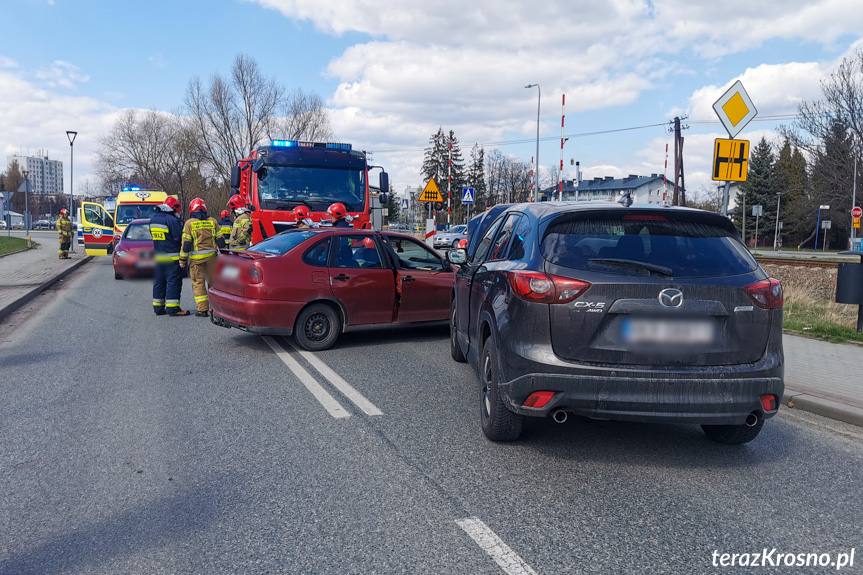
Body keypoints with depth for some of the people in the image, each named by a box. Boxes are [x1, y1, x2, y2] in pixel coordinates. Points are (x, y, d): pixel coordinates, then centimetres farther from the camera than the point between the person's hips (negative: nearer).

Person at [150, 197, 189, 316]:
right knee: (173, 281, -4)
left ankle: (158, 307, 17)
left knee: (159, 282, 13)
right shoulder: (171, 220, -16)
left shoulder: (153, 219, 11)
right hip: (172, 257, -8)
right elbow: (181, 238, -15)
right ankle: (172, 308, -6)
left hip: (158, 256, 8)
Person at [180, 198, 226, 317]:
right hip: (211, 256, 3)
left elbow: (186, 244, -6)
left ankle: (202, 309, 1)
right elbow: (220, 240, 6)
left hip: (196, 258, -3)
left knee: (198, 283, 3)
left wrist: (182, 259, 0)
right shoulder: (212, 221, 5)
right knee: (213, 281, 12)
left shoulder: (189, 223, -4)